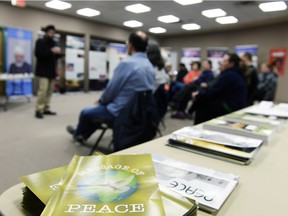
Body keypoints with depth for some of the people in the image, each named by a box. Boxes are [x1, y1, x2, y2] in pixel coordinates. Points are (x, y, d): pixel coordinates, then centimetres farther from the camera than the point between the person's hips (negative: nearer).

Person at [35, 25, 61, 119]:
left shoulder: (53, 43, 20)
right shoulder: (40, 41, -2)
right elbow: (38, 54, -15)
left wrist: (58, 53, 1)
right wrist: (51, 51, -20)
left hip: (51, 71, 7)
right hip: (43, 71, -7)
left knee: (49, 90, 5)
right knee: (43, 89, -15)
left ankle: (46, 109, 12)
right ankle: (39, 110, -9)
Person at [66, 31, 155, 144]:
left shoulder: (126, 63, -22)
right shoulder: (150, 66, 3)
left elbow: (111, 89, -15)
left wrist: (101, 101, 8)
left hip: (120, 111, -8)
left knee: (85, 113, 17)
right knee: (99, 109, 31)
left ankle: (78, 133, 48)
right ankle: (82, 135, 48)